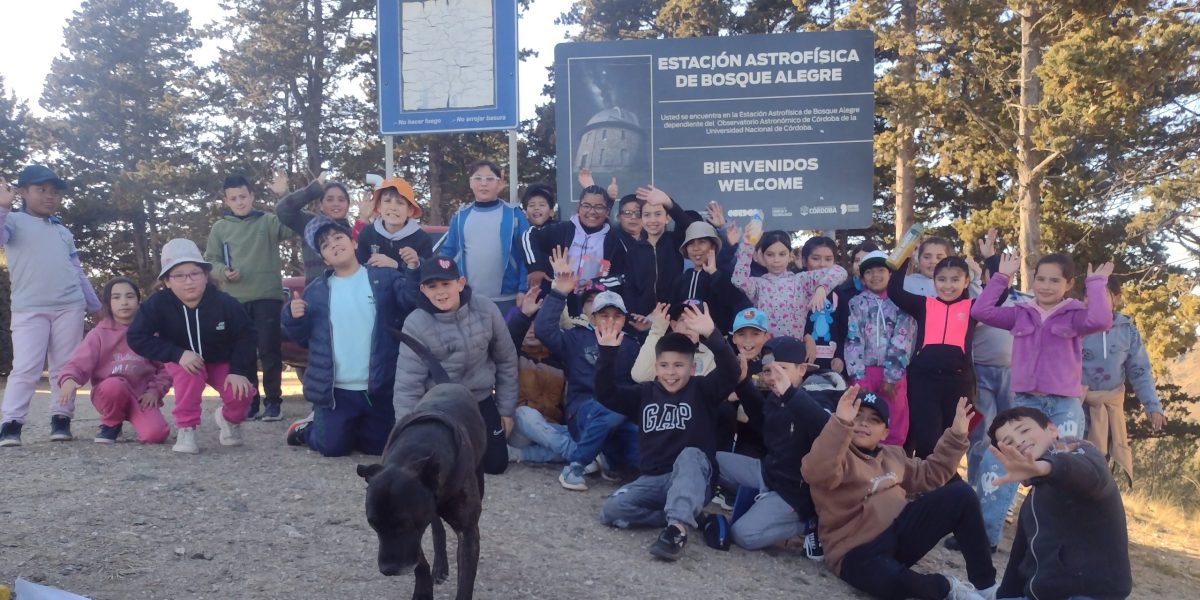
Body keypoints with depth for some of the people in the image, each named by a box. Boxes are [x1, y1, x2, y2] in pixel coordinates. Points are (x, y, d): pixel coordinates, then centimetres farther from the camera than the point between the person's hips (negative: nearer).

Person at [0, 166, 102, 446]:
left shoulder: (63, 232, 20)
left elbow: (77, 272, 22)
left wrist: (96, 306, 20)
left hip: (70, 307, 4)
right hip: (29, 309, -4)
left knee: (65, 367, 4)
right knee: (26, 367, -10)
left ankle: (61, 418, 10)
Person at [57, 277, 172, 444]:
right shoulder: (99, 333, -2)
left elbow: (165, 367, 6)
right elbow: (78, 364, -11)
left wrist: (155, 390, -9)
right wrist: (68, 379, -33)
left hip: (142, 396, 0)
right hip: (108, 394, 0)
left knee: (155, 435, -28)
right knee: (115, 385, -38)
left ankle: (135, 419, 10)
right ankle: (111, 424, -5)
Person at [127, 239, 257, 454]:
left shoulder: (225, 303, -25)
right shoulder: (157, 304, -25)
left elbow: (246, 335, -15)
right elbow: (136, 337, -24)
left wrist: (239, 370, -25)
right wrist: (178, 354, -34)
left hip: (222, 362, 1)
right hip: (183, 361, 0)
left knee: (240, 394, -23)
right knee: (189, 373, -36)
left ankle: (230, 419, 15)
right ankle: (185, 428, -15)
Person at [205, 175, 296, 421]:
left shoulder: (268, 221, 4)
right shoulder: (219, 227, 10)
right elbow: (210, 261, 11)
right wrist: (223, 271, -10)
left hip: (268, 296, -2)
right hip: (235, 299, 3)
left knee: (269, 349, -1)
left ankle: (273, 400, 8)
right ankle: (249, 399, 17)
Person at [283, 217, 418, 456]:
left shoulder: (384, 278, -1)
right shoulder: (316, 290, 7)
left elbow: (412, 303, -15)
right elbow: (303, 338, 10)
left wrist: (413, 271, -29)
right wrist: (293, 317, -10)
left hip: (379, 387, 0)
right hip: (334, 389, 0)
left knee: (380, 446, 12)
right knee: (333, 447, -2)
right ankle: (310, 427, 32)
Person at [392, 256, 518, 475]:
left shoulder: (486, 309, -13)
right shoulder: (416, 324, -19)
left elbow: (506, 360, 0)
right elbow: (407, 384, -15)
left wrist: (506, 410, 4)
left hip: (482, 401, 2)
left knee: (496, 464, 3)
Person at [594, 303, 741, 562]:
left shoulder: (701, 390, 0)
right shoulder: (645, 393, 11)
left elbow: (731, 373, -19)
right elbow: (606, 394, 1)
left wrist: (711, 335, -34)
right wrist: (607, 353, -12)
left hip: (693, 481, -4)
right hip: (654, 479, 4)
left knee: (689, 454, -38)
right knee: (611, 510, -22)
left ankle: (677, 527, -49)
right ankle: (687, 518, -18)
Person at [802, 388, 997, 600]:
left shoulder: (892, 455, 18)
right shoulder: (837, 453, -9)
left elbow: (930, 475, 30)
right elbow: (817, 472, -33)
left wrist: (955, 436, 20)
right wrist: (841, 423, -45)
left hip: (901, 532, 8)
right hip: (859, 551, -8)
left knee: (961, 493, -7)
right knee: (892, 580, -43)